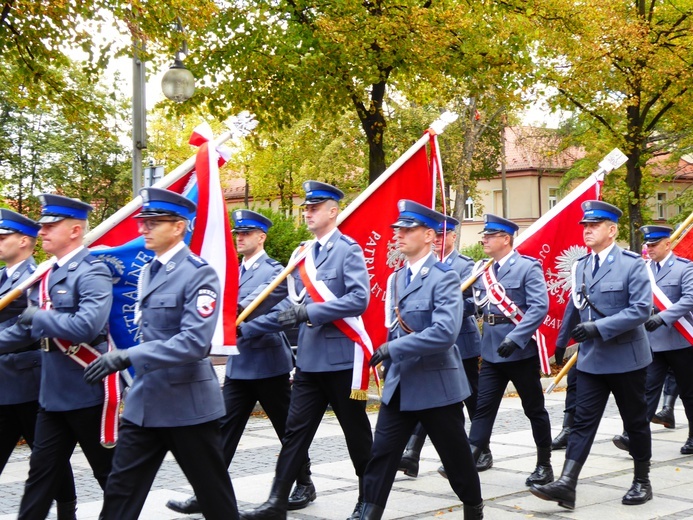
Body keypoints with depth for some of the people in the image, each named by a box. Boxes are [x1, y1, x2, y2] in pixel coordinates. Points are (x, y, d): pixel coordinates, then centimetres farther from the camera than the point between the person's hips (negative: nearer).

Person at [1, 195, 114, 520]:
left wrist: (39, 317, -19)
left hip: (88, 391, -8)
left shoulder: (92, 272, -15)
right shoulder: (49, 275, 11)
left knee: (109, 470, 7)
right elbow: (31, 326, 17)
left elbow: (88, 325, -29)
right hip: (53, 393, 8)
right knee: (42, 470, 13)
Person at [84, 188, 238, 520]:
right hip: (144, 401, 8)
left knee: (213, 492, 8)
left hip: (187, 403, -7)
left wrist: (128, 357, -30)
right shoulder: (147, 271, 11)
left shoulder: (199, 274, -15)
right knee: (120, 491, 6)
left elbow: (195, 341, -25)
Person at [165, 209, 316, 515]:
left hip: (268, 364, -6)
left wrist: (241, 330, -24)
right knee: (225, 428, 3)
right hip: (238, 366, 6)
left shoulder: (274, 271, -8)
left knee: (287, 428, 7)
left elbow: (277, 315, -18)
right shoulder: (235, 273, 15)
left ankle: (304, 484, 23)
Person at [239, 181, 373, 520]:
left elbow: (359, 299, -20)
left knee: (356, 432, 8)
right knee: (295, 431, 5)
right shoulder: (303, 253, 11)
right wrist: (291, 313, -2)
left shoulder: (348, 250, -8)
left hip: (342, 358, -6)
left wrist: (310, 312, -22)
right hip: (309, 359, 6)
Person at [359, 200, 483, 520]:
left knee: (456, 456, 10)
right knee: (381, 454, 1)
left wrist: (393, 349, -24)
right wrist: (389, 366, 7)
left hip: (436, 385, -6)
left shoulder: (444, 278, -14)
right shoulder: (396, 279, 9)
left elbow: (445, 332, -26)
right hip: (399, 385, 6)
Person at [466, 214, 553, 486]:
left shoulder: (528, 267, -10)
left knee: (534, 409, 8)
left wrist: (515, 338, -26)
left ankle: (544, 465, 21)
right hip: (491, 351, 6)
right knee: (482, 407, 0)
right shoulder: (484, 271, 10)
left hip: (521, 351, -5)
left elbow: (539, 306, -19)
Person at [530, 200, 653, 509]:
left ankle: (642, 481, 24)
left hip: (625, 357, -5)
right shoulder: (582, 265, 8)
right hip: (591, 359, 5)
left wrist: (599, 328, -26)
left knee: (635, 422, 9)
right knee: (583, 421, -2)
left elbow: (642, 309, -19)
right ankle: (566, 484, -8)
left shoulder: (632, 264, -11)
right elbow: (574, 307, 18)